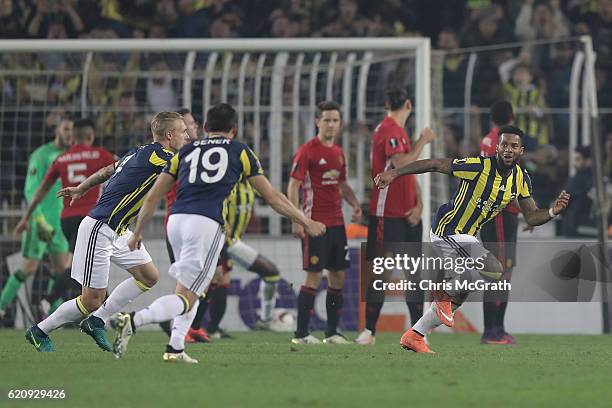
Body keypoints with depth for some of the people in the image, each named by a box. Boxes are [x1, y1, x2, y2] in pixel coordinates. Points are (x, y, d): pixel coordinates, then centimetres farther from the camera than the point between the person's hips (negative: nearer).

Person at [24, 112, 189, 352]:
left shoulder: (140, 152, 10)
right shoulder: (156, 155, -18)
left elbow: (106, 171, 24)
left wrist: (81, 189, 36)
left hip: (118, 232, 10)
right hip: (98, 230, -10)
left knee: (149, 277, 5)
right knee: (92, 300, -4)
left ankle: (96, 322, 12)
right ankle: (39, 332, 14)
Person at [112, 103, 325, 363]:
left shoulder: (185, 152, 23)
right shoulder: (240, 152, 16)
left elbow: (153, 197, 21)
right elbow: (272, 197, 18)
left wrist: (137, 232, 31)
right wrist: (305, 222, 28)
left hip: (176, 220, 5)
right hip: (207, 224, -5)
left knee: (192, 288, 25)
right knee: (186, 299, -5)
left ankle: (175, 348, 13)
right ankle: (133, 321, -28)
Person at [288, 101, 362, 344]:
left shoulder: (338, 152, 15)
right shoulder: (307, 150, -7)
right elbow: (293, 186, -10)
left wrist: (355, 203, 6)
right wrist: (295, 221, -18)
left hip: (336, 223, 8)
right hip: (315, 223, -8)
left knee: (338, 276, 8)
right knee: (314, 276, -9)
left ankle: (332, 332, 15)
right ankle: (301, 334, -5)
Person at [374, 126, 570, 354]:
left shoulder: (521, 179, -1)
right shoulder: (480, 167, -23)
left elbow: (531, 217, 4)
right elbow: (434, 165, -17)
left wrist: (553, 211, -16)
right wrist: (394, 173, -19)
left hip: (465, 236, 9)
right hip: (446, 230, -9)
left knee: (459, 294, 17)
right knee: (493, 271, -24)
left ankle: (414, 336, 29)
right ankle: (445, 292, -2)